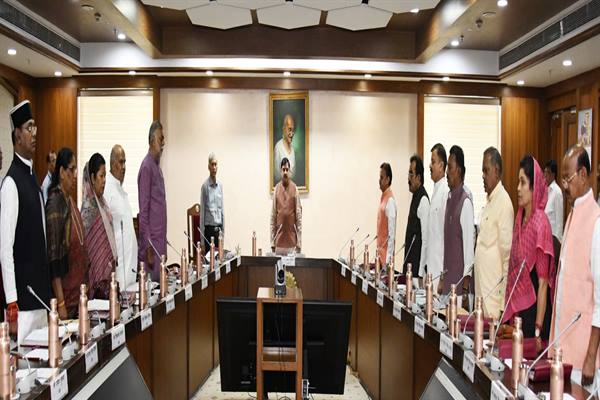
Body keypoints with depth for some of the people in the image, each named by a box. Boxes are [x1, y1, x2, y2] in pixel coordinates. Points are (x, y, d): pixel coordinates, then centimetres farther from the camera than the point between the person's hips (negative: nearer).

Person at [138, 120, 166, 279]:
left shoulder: (158, 166, 14)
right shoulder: (146, 167, -13)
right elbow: (143, 211, -16)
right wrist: (148, 247, -18)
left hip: (161, 239, 9)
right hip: (152, 242, -9)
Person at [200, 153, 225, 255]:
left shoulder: (220, 185, 8)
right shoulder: (205, 186, -8)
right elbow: (202, 212, -7)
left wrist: (223, 231, 9)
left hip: (219, 229, 5)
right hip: (209, 229, -5)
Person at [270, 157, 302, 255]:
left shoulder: (295, 189, 0)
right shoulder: (276, 189, 4)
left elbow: (299, 215, -1)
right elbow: (273, 215, 5)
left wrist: (299, 242, -6)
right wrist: (272, 242, 1)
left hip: (292, 240, -1)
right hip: (279, 240, 1)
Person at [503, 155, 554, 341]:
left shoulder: (541, 222, -17)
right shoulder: (519, 218, 6)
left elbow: (543, 283, -18)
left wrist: (538, 330, -18)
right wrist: (510, 313, 11)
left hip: (534, 305, -7)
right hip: (518, 304, 7)